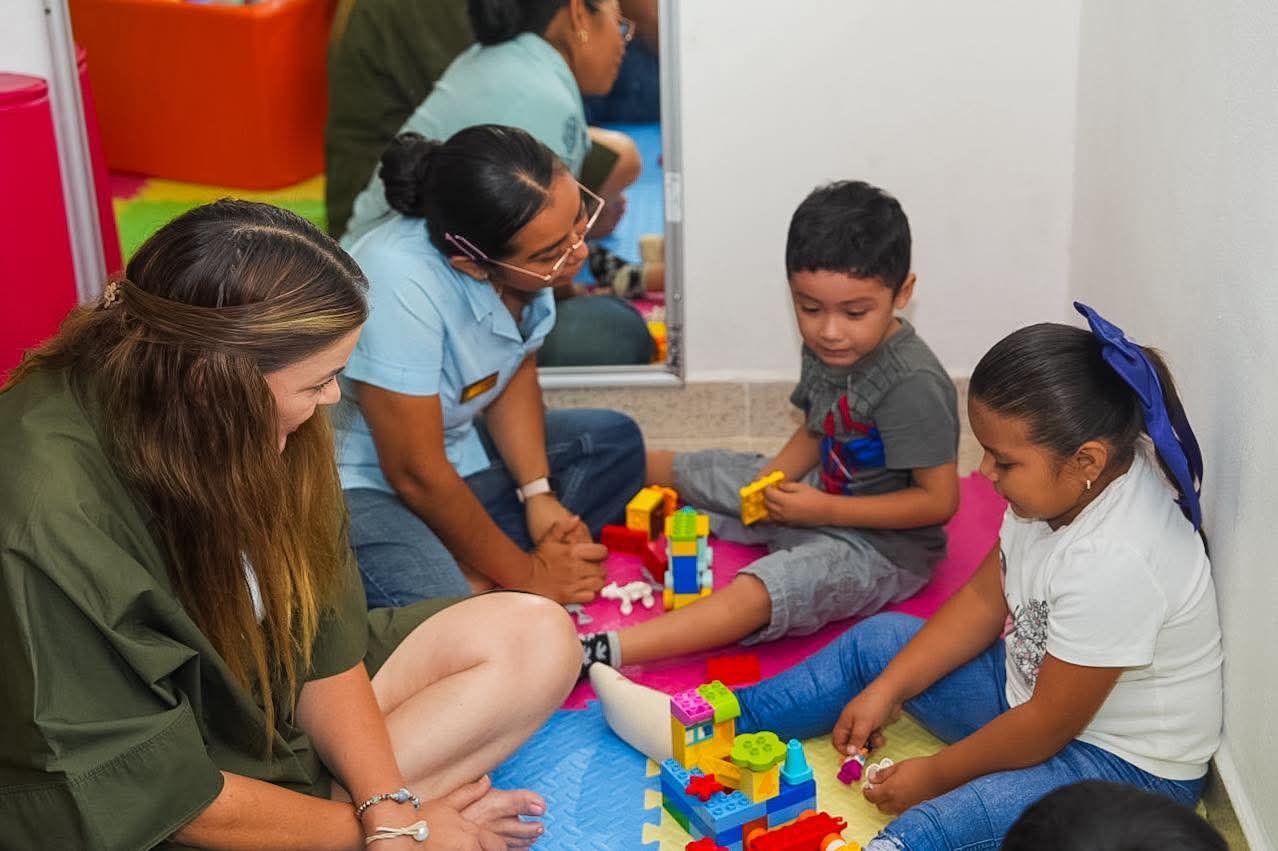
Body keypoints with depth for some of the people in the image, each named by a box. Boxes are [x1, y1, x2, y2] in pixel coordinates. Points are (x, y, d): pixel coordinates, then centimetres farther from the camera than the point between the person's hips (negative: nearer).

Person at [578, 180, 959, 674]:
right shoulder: (825, 350, -3)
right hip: (824, 495, 9)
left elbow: (939, 501, -26)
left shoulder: (912, 387, -28)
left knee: (760, 591, -33)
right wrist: (773, 476, -8)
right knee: (692, 472, 16)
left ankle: (599, 653, -42)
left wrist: (825, 510, -26)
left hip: (883, 545, -9)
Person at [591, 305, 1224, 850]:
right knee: (880, 640, 14)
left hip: (1128, 764, -9)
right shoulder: (1067, 483, -7)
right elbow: (985, 599, 5)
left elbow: (1049, 725, -24)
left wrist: (937, 774, -10)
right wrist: (886, 690, 2)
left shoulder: (1112, 562, -35)